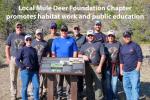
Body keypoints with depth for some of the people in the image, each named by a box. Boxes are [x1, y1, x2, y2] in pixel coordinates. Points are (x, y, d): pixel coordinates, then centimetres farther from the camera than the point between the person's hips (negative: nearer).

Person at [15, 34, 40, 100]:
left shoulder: (34, 50, 14)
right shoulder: (22, 50, -2)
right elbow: (17, 60, -5)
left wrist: (38, 69, 11)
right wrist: (23, 67, -14)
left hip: (34, 71, 4)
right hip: (25, 71, -4)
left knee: (36, 86, 2)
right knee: (25, 87, 4)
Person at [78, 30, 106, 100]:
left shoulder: (99, 44, 6)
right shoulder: (84, 45, 18)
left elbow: (103, 55, 1)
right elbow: (79, 55, 17)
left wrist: (100, 66, -8)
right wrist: (83, 56, -7)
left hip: (96, 67, -3)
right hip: (87, 67, 4)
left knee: (98, 85, -8)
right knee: (88, 85, 9)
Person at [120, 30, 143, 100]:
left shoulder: (135, 45, -4)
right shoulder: (122, 47, 13)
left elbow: (140, 58, -6)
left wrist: (137, 69, -11)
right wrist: (121, 70, 14)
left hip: (134, 71, -6)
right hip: (125, 71, 6)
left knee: (135, 87, -7)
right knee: (126, 87, 12)